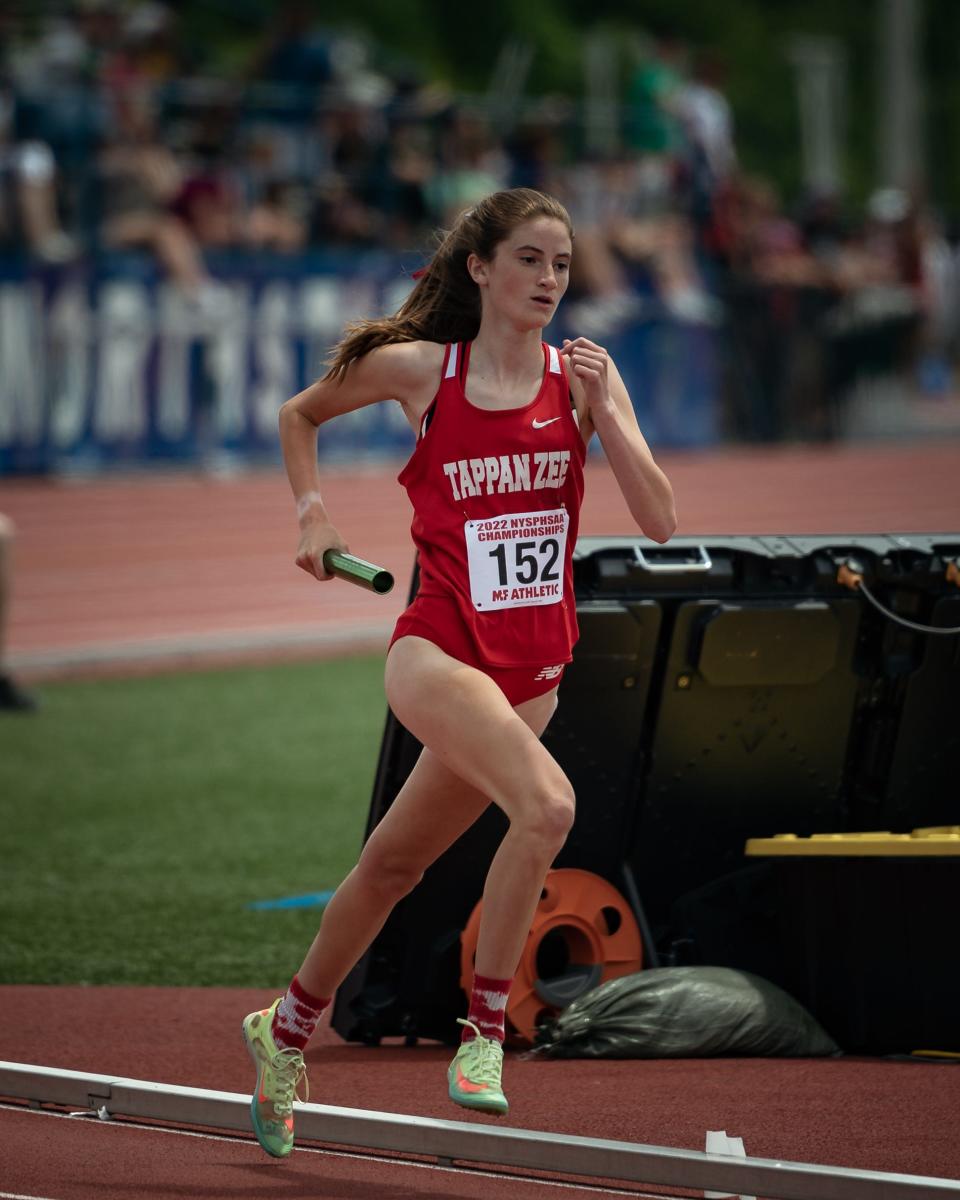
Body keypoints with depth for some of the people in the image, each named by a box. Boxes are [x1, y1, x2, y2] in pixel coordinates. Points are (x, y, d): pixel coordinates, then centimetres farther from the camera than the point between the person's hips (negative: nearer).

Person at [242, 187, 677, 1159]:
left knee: (395, 864, 16)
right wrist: (312, 511, 4)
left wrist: (604, 411, -15)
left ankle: (285, 1032, 38)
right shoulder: (419, 368, -2)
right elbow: (299, 414, 17)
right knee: (547, 803, -30)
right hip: (437, 648, -4)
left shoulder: (585, 374, 2)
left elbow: (660, 522, -5)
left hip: (532, 668, 4)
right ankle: (484, 1031, -18)